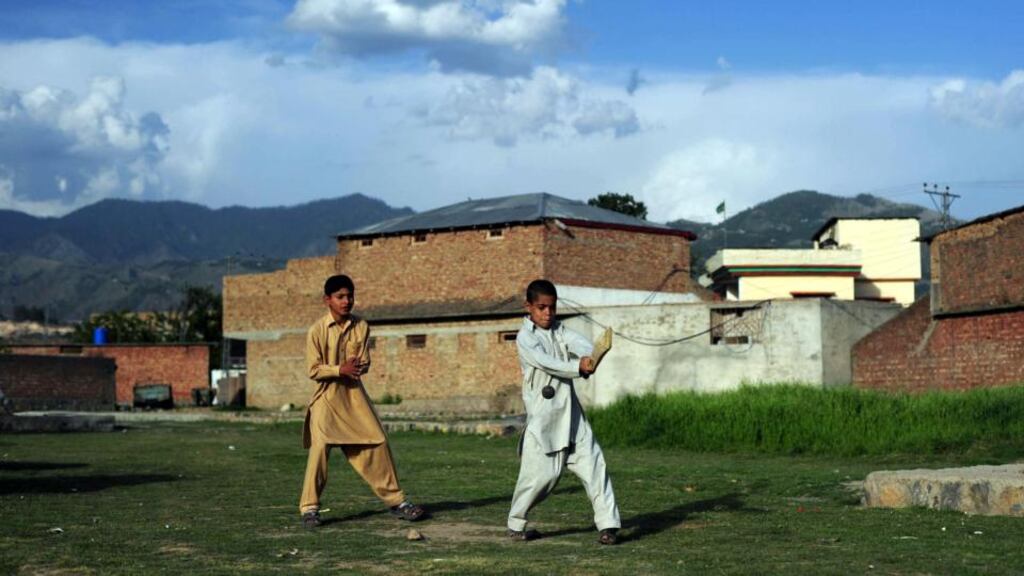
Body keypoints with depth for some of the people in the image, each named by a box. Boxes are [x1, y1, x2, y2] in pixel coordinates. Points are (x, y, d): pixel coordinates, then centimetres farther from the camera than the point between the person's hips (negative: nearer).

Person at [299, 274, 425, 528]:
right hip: (327, 395, -4)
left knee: (377, 443, 2)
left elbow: (365, 363, 1)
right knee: (320, 446, -16)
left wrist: (355, 367, -22)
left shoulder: (361, 326, 2)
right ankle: (309, 507, -7)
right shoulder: (317, 330, -8)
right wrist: (340, 369, -23)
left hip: (354, 393, 4)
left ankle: (396, 500, 14)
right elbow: (314, 370, -10)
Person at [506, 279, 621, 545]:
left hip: (570, 412, 6)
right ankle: (515, 524, 14)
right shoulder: (525, 337, -4)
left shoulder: (558, 330, 13)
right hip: (542, 415, -6)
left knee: (593, 463, -2)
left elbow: (577, 342, -7)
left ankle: (607, 523, 0)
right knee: (540, 472, -6)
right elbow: (545, 362, -21)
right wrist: (578, 367, -34)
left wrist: (588, 356, -30)